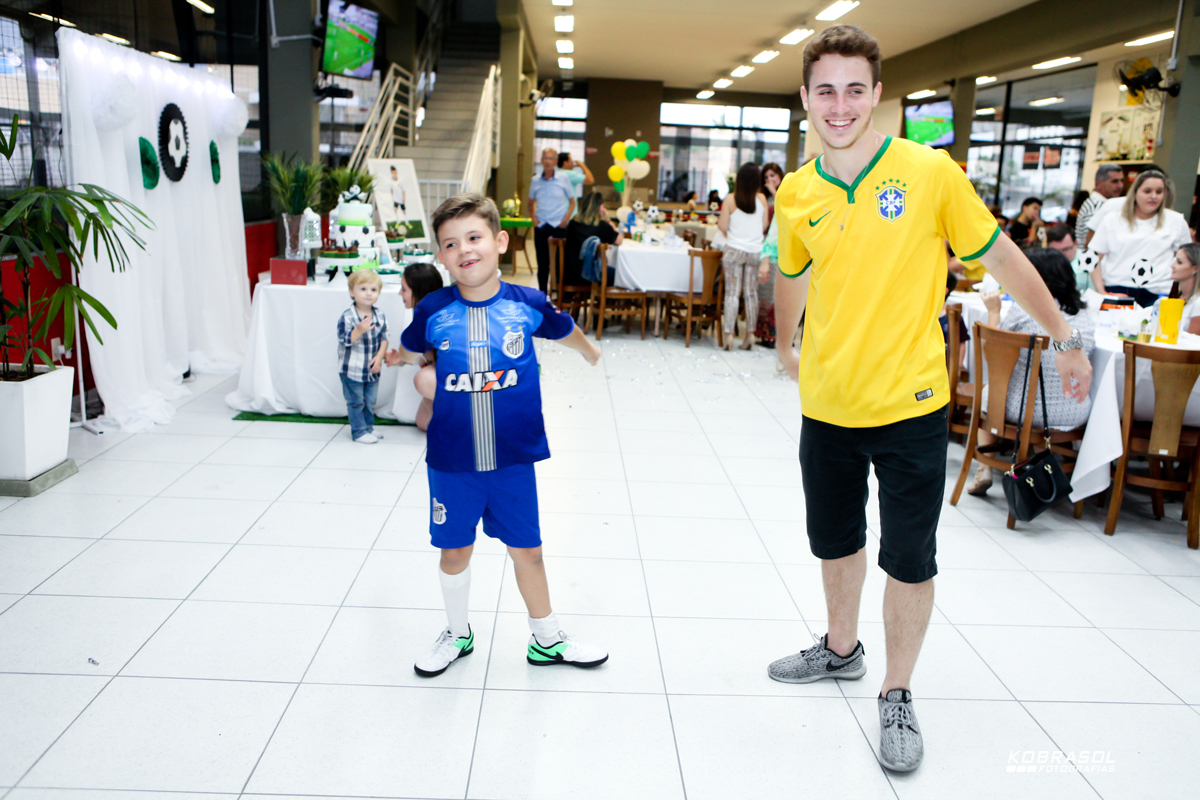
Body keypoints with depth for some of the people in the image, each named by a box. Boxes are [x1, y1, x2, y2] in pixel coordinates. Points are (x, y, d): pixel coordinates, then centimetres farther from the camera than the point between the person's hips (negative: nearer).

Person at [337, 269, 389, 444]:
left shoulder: (380, 315, 0)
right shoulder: (347, 317, -16)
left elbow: (384, 338, 5)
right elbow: (344, 340, -19)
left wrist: (379, 357, -8)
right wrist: (359, 330, -34)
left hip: (372, 369, 5)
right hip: (352, 369, -5)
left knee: (370, 401, 15)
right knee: (356, 402, 6)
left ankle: (369, 428, 32)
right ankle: (359, 431, 17)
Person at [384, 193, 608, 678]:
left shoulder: (528, 305, -8)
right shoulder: (433, 311, -8)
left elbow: (566, 331, 16)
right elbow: (409, 349, 16)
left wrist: (589, 352, 29)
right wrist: (396, 357, 2)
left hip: (513, 458, 0)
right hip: (451, 461, 0)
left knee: (526, 549, 13)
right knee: (454, 550, 15)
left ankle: (547, 641, 33)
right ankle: (458, 634, 40)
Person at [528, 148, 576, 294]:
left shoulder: (563, 179, 1)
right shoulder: (536, 180, 5)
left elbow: (572, 202, 7)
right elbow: (531, 203, 17)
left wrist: (565, 219, -5)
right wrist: (534, 218, 3)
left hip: (559, 226, -2)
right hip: (541, 226, 2)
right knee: (542, 263, 5)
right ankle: (542, 294, 14)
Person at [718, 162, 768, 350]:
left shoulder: (730, 199, -7)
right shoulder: (761, 199, -1)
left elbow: (723, 226, -5)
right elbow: (764, 226, 6)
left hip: (734, 250, -2)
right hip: (756, 251, 2)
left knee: (732, 292, 1)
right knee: (752, 293, 8)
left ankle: (729, 333, -3)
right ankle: (750, 333, 9)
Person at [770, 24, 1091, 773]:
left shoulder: (931, 171, -11)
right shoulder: (796, 193, -1)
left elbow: (1003, 257, -2)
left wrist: (1067, 339, 3)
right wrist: (787, 345, 29)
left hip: (909, 406, -3)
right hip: (826, 405, 4)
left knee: (909, 559, 4)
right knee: (835, 539, 19)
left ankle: (898, 695, 25)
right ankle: (841, 649, 44)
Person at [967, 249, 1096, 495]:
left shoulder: (1023, 311, -15)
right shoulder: (1085, 317, 1)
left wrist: (993, 311, 8)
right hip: (1075, 416, 4)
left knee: (988, 390, 26)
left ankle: (984, 469, 20)